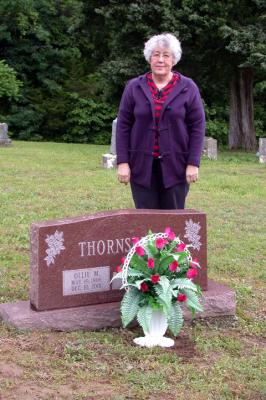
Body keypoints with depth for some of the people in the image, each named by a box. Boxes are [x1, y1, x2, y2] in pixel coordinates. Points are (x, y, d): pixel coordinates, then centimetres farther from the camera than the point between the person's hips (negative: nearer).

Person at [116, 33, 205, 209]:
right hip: (142, 165, 1)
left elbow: (198, 126, 1)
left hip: (175, 166, -1)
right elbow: (123, 125, 5)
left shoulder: (188, 88, 3)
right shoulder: (134, 87, 6)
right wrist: (123, 162, -2)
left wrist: (193, 163, -6)